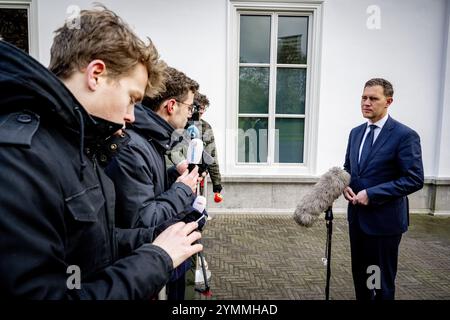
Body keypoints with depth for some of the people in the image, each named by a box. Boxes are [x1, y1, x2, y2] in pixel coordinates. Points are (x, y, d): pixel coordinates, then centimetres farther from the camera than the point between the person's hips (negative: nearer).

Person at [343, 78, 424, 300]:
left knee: (382, 280, 8)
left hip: (384, 219, -6)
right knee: (360, 274, 19)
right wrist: (346, 186, -5)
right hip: (357, 216, 6)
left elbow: (415, 179, -17)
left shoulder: (405, 135, -13)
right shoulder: (356, 132, 9)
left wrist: (371, 194, -21)